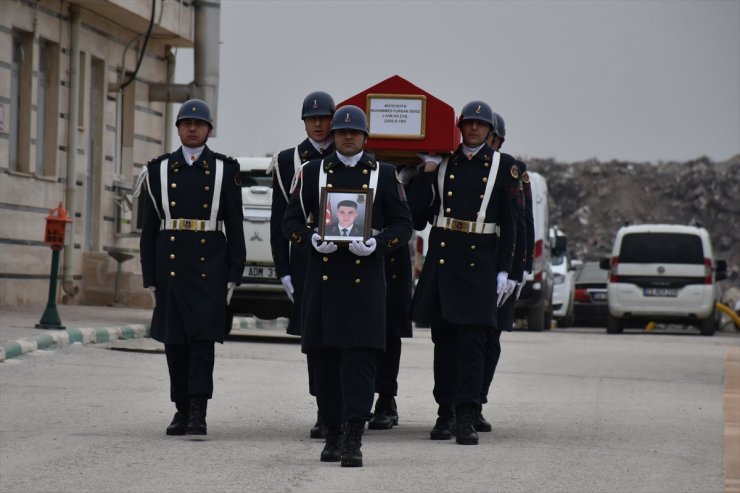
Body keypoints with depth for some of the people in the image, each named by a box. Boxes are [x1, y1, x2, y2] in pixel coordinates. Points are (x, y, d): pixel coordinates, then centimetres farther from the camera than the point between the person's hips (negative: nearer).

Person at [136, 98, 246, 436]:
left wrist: (234, 275, -2)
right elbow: (149, 227, 10)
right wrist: (150, 276, 5)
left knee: (203, 336, -10)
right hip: (170, 264, 2)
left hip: (209, 265, -2)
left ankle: (199, 412, -13)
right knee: (174, 339, 6)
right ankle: (182, 409, 16)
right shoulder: (159, 170, 9)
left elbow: (235, 226, 4)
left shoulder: (225, 170, 5)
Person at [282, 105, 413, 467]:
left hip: (365, 277, -2)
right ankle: (333, 436, 17)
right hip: (323, 277, 2)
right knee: (326, 360, 5)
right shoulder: (312, 172, 9)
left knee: (361, 356, -10)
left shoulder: (383, 175, 7)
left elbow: (403, 225, 6)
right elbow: (291, 220, 9)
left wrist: (376, 244, -13)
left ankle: (353, 440, -14)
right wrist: (312, 240, -11)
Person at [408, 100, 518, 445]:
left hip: (479, 263, -2)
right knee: (443, 340, 8)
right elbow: (416, 215, 5)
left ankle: (466, 418, -12)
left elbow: (509, 222, 5)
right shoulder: (441, 163, 9)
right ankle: (445, 414, 15)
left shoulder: (503, 166, 5)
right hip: (441, 259, 2)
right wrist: (427, 172, -3)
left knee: (471, 342, -8)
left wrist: (504, 271, -1)